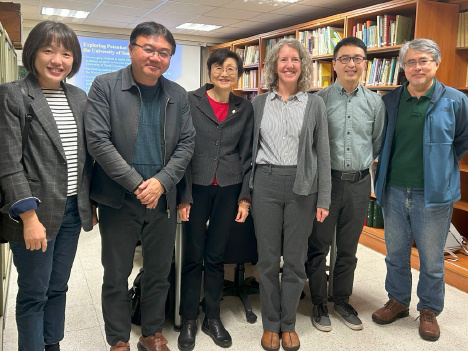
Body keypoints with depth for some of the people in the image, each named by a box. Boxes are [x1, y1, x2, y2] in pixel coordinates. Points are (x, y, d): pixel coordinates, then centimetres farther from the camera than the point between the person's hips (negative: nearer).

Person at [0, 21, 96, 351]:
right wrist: (29, 217, -17)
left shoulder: (79, 97, 9)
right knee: (34, 294, 8)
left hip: (73, 209, 5)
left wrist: (90, 203, 11)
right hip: (36, 212, -5)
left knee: (58, 287, 18)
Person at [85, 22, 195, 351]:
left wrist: (161, 182, -12)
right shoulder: (105, 86, -4)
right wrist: (137, 185, -16)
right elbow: (98, 141, -12)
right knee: (116, 275, 10)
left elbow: (187, 143, 3)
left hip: (163, 198, 3)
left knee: (159, 273, 14)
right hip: (118, 199, -3)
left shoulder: (178, 95, 6)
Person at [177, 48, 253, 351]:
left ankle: (213, 317, 27)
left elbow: (247, 154, 7)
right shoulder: (191, 101, -3)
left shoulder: (245, 108, 6)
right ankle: (189, 320, 23)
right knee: (193, 255, 5)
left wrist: (245, 197, 2)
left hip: (229, 188, 2)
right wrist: (182, 195, -10)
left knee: (216, 256, 11)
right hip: (196, 187, -2)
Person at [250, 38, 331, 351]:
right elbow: (250, 147, 8)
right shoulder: (259, 103, 6)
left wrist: (323, 199, -1)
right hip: (265, 183, 1)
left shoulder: (315, 103, 4)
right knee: (268, 258, 8)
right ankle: (270, 323, 26)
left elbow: (323, 152, 3)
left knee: (295, 259, 8)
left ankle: (289, 324, 27)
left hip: (302, 186, 0)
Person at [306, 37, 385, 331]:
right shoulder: (319, 99, -5)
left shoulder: (375, 102, 4)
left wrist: (363, 163, 13)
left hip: (359, 183, 3)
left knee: (348, 249, 15)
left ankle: (342, 300, 33)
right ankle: (319, 304, 25)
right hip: (326, 181, -2)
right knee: (319, 247, 7)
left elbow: (378, 143, 14)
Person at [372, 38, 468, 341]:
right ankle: (398, 301, 35)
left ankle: (429, 310, 30)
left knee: (432, 259, 10)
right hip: (394, 191, 3)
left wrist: (440, 163, 2)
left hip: (433, 194, -3)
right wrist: (391, 164, 9)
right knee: (396, 253, 16)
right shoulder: (390, 101, 3)